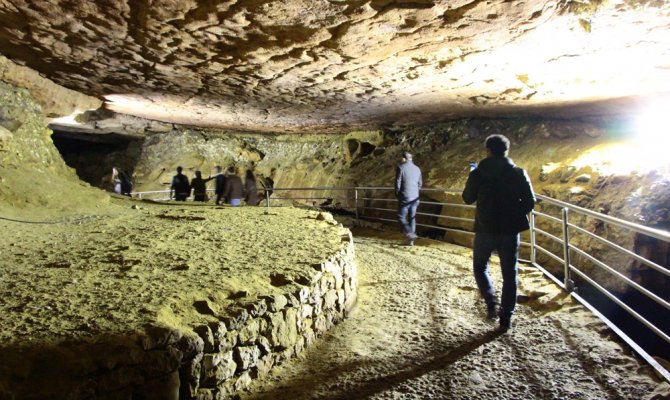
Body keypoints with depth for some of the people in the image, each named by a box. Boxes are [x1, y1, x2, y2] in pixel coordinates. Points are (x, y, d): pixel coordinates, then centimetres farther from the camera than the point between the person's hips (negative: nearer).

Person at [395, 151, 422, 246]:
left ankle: (410, 234, -16)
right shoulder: (417, 169, 11)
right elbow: (420, 184, 15)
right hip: (415, 198, 6)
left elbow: (398, 183, -8)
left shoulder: (401, 167, -7)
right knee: (412, 218, 10)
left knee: (401, 217, 2)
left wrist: (397, 195, 5)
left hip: (404, 197, -6)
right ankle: (410, 240, 13)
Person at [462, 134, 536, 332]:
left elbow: (467, 198, 6)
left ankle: (491, 304, 6)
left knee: (480, 266, 22)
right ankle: (506, 319, 16)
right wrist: (515, 212, 14)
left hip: (485, 229, -1)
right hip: (511, 230, 1)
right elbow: (530, 202, -3)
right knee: (509, 274, 12)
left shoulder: (477, 174, -7)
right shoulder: (519, 173, -4)